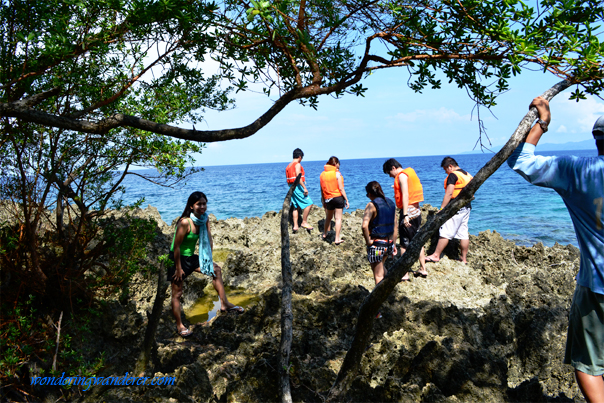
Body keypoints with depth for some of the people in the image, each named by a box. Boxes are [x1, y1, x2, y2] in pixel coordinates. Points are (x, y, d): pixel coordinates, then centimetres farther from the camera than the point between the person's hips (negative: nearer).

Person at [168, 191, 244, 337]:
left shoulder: (204, 219, -6)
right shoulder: (185, 222, -28)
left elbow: (209, 240, 2)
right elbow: (176, 246, -24)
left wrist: (208, 260, 1)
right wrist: (178, 268, -19)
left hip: (190, 257, 8)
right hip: (177, 258, -8)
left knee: (216, 269, 11)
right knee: (177, 293, 1)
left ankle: (224, 304, 19)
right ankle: (179, 325, 15)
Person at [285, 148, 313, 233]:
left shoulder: (289, 166, 17)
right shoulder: (297, 164, -10)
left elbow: (288, 179, 18)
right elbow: (298, 177, -21)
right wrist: (304, 188, -23)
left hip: (291, 187, 9)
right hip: (298, 187, -9)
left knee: (296, 207, 11)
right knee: (309, 203, -4)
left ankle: (295, 226, 9)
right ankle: (304, 222, -4)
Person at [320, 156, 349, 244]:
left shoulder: (322, 174, 4)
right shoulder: (337, 173, -10)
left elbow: (322, 189, 8)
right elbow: (341, 188, -11)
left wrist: (323, 201, 18)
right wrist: (346, 199, -5)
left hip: (328, 199, 5)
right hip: (338, 197, -5)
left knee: (328, 217, 22)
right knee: (338, 218, 0)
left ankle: (325, 234, 38)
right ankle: (337, 239, 0)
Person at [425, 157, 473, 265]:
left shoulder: (453, 175, -10)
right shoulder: (468, 175, 16)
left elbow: (449, 194, -17)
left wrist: (441, 209, -16)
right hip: (467, 208, 9)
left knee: (445, 233, -6)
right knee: (464, 234, 10)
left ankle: (436, 255, -4)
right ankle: (464, 259, 14)